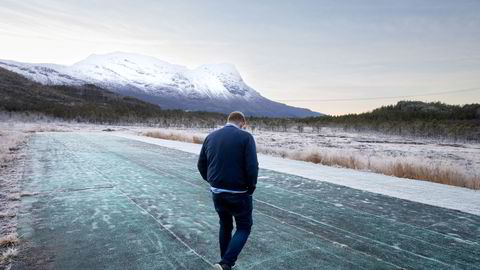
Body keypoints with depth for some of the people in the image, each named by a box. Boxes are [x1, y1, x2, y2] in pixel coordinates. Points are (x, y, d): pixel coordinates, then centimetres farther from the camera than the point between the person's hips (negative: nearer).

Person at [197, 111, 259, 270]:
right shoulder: (246, 137, -11)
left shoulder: (211, 136, 6)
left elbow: (201, 165, 9)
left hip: (216, 192, 5)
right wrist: (251, 188, -3)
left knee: (225, 226, 24)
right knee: (244, 228, 14)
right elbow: (252, 167, -18)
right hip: (238, 193, -5)